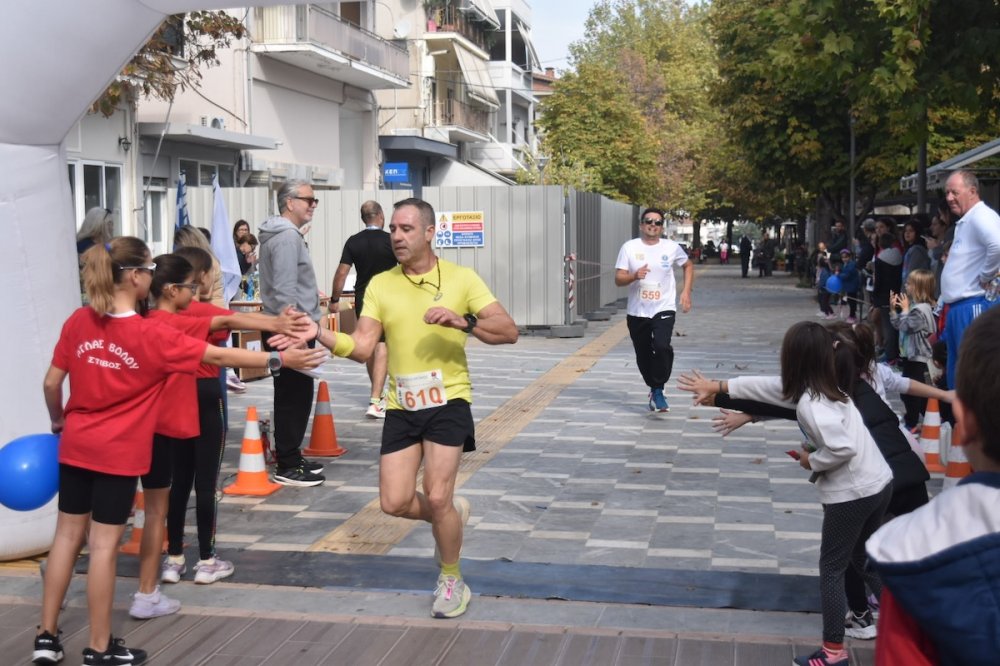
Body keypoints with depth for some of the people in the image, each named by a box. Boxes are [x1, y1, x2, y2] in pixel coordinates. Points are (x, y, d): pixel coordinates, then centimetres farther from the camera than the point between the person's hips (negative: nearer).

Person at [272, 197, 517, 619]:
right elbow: (362, 348, -5)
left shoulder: (461, 278, -6)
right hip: (401, 407, 4)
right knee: (395, 502, 1)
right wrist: (319, 335, -22)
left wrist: (462, 321, -29)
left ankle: (452, 581, 17)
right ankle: (451, 514, 35)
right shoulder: (380, 285, 2)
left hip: (447, 401, -3)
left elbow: (508, 332, -12)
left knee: (436, 497, -10)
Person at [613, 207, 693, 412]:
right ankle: (653, 388, 34)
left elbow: (688, 266, 18)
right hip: (637, 312, 2)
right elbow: (618, 279, -4)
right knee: (643, 355, 10)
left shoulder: (672, 247, 0)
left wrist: (686, 292, 6)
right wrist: (634, 276, -25)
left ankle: (658, 390, -10)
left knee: (662, 346, -24)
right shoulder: (629, 247, -2)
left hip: (664, 309, -1)